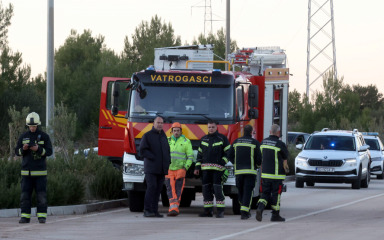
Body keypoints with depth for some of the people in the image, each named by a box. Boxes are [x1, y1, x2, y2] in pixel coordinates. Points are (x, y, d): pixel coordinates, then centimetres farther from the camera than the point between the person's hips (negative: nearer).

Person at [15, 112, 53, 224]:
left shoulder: (44, 136, 2)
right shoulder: (23, 137, 9)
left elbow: (49, 151, -3)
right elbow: (17, 151, 8)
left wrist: (38, 149, -19)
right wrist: (23, 149, -14)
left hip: (40, 171, -2)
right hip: (26, 171, 2)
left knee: (41, 194, -3)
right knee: (25, 194, 0)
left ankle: (42, 216, 2)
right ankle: (25, 216, 4)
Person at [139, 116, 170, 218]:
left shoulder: (164, 136, 20)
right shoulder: (147, 135, 0)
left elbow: (167, 150, 26)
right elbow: (142, 150, -7)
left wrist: (167, 162, 8)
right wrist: (153, 158, -14)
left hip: (161, 169, 6)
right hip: (151, 168, -6)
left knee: (158, 189, 4)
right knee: (151, 187, -15)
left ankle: (154, 210, 6)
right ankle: (147, 210, -15)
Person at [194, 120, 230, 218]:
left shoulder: (222, 138, 4)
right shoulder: (203, 139, 17)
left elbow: (228, 152, 2)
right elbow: (200, 154, 19)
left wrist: (222, 163, -10)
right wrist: (197, 167, 12)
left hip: (217, 169, -5)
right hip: (205, 168, 5)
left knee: (217, 189, -11)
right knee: (206, 189, 3)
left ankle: (220, 211, -9)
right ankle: (208, 210, 8)